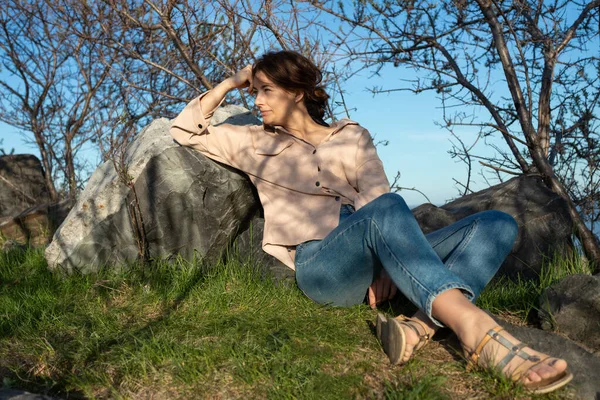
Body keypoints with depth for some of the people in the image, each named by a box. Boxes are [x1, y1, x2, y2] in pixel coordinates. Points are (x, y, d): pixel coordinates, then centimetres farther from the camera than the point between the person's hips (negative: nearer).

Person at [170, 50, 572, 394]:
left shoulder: (352, 136, 19)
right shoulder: (256, 144, 20)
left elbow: (377, 195, 3)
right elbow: (185, 130, 20)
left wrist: (387, 263, -14)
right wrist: (230, 83, 16)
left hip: (374, 264, 4)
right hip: (319, 266, -3)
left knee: (498, 224, -13)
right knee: (387, 209, -34)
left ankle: (420, 326, -36)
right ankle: (477, 331, -47)